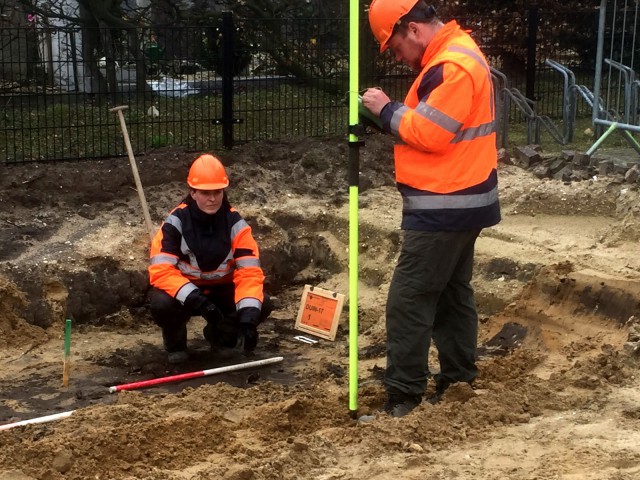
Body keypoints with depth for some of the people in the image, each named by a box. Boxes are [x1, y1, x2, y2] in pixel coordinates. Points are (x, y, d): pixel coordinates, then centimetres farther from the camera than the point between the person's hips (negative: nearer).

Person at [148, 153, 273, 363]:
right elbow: (161, 271, -29)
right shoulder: (175, 222, -20)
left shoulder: (235, 224, -14)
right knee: (162, 303, -36)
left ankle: (220, 333, 10)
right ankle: (175, 343, 1)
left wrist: (248, 317, -35)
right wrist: (197, 300, -42)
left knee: (263, 304, -21)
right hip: (184, 292, -2)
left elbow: (249, 272, -20)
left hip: (222, 291, 3)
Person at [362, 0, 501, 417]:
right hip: (459, 203, 11)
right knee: (453, 293, 17)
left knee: (408, 300, -6)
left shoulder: (451, 66, -20)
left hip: (444, 207, -11)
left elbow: (430, 133, -24)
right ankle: (460, 380, 26)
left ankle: (404, 396, 0)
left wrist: (388, 109, -12)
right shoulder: (455, 55, 14)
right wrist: (395, 113, 0)